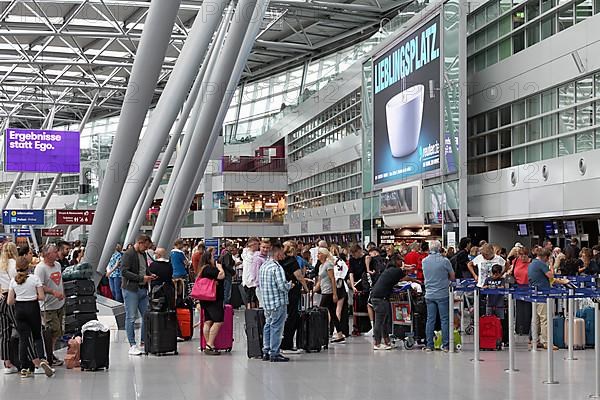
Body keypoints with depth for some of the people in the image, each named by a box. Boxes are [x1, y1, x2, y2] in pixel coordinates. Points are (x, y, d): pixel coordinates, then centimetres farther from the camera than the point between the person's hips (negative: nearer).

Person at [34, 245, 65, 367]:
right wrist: (53, 292, -30)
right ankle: (48, 358, 4)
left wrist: (62, 293, 17)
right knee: (53, 332, -8)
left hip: (59, 304, 8)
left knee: (57, 333, 13)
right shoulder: (40, 268, -15)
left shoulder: (58, 265, 11)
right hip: (48, 306, -8)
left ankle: (51, 355, 26)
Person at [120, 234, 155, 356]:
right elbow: (124, 271, -18)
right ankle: (132, 345, 1)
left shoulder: (143, 254, 16)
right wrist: (141, 278, -21)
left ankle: (144, 341, 18)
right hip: (131, 290, -8)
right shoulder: (128, 255, -9)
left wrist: (150, 276, 6)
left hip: (143, 289, 8)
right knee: (131, 317, -3)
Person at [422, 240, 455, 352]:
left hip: (429, 294, 4)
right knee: (444, 320, 2)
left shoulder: (424, 261, 3)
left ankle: (429, 345, 7)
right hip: (442, 294, -4)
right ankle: (445, 345, 2)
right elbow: (452, 277, 1)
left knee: (430, 320, 7)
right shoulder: (444, 261, -10)